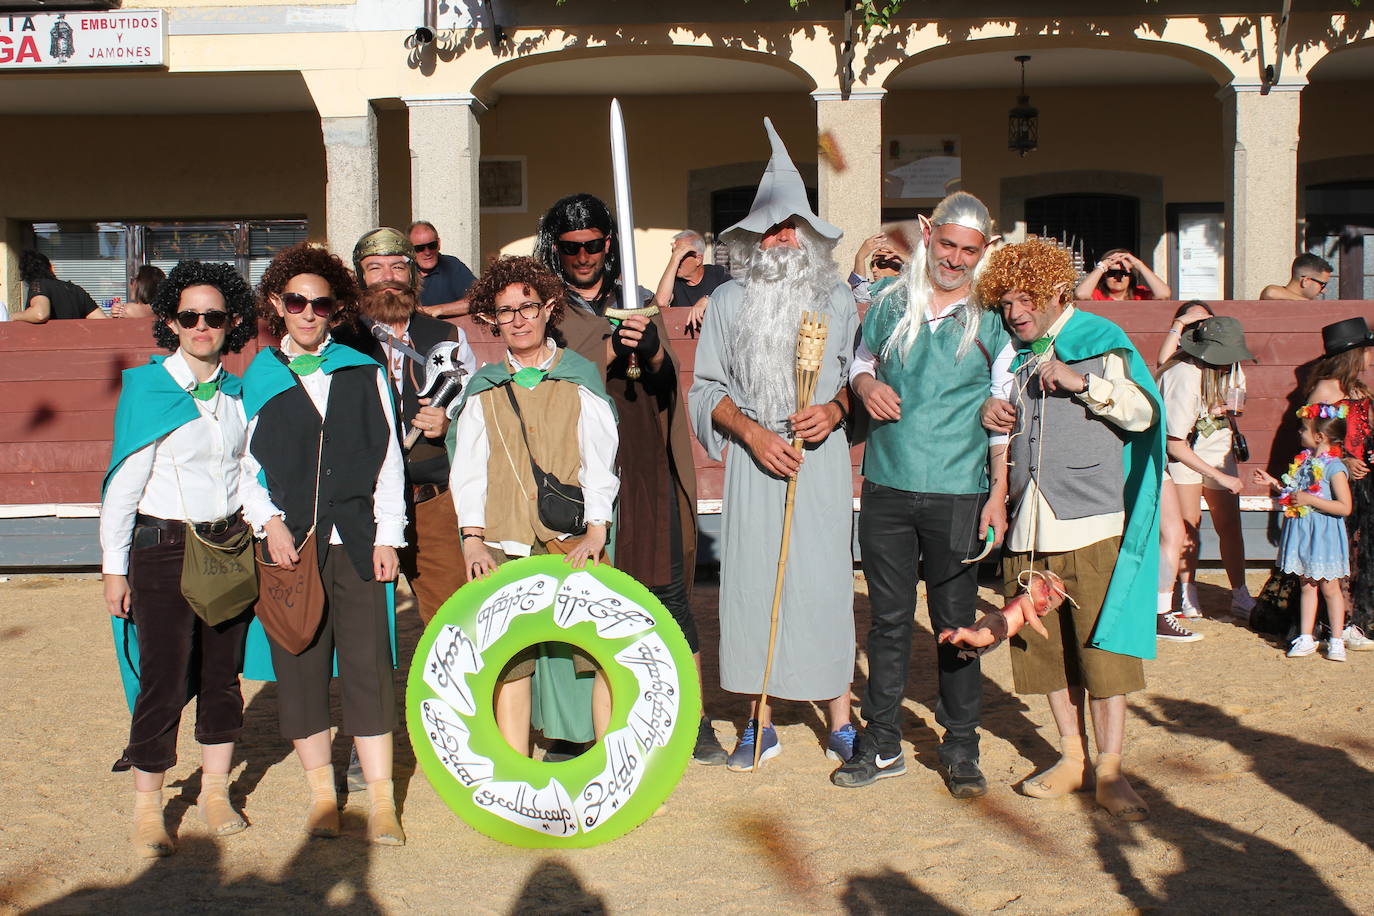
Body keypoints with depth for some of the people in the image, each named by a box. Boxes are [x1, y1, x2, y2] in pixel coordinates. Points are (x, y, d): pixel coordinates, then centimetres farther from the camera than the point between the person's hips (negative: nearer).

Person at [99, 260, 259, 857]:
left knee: (223, 674, 10)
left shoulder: (236, 393, 8)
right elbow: (123, 484, -5)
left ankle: (215, 790, 25)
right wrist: (114, 568, -6)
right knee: (165, 681, -3)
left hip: (231, 545, 5)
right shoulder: (147, 388, -5)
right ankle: (148, 809, 12)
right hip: (164, 549, -4)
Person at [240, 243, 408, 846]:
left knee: (368, 665, -4)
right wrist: (270, 523, -6)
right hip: (289, 545, 1)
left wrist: (387, 536, 1)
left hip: (355, 542, 0)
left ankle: (381, 801, 3)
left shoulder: (363, 374, 10)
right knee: (300, 666, 4)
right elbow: (245, 467, 9)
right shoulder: (257, 381, 10)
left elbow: (387, 461, 9)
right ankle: (322, 794, 17)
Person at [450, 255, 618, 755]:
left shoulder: (579, 378, 9)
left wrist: (596, 530, -6)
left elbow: (600, 460, 4)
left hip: (574, 542, -1)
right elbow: (469, 468, 13)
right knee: (509, 660, 0)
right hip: (503, 545, 2)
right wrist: (472, 537, 2)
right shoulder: (482, 391, 13)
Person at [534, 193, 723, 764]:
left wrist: (653, 351, -17)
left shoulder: (637, 304, 14)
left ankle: (693, 718, 12)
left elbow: (667, 387, 4)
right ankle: (579, 724, 14)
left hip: (645, 469, 2)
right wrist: (611, 349, -22)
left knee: (670, 595, 2)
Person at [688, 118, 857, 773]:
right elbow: (708, 387, 7)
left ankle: (841, 722, 11)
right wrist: (751, 431, -8)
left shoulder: (837, 300, 9)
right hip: (753, 459, 1)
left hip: (823, 458, 0)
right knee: (754, 579, 1)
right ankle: (761, 724, 13)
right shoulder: (729, 302, 8)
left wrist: (834, 408, -10)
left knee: (826, 581, -1)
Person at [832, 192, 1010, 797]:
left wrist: (999, 493, -4)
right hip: (886, 487, 2)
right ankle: (882, 745, 19)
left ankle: (961, 749, 18)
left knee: (955, 623, 4)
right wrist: (865, 384, -1)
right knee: (888, 619, 9)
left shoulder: (992, 317, 1)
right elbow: (860, 359, 23)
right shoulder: (888, 301, 7)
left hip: (957, 495, -2)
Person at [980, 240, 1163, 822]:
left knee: (1101, 644, -5)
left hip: (1092, 522, -5)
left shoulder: (1099, 342, 2)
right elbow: (1004, 425, 28)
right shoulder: (1013, 356, 18)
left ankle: (1109, 771, 3)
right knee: (1046, 647, 8)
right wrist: (989, 412, 5)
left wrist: (1082, 382, -14)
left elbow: (1144, 413, -4)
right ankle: (1073, 756, 21)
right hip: (1029, 527, 5)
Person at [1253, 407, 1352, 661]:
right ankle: (1306, 638, 17)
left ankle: (1336, 641, 14)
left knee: (1329, 587, 4)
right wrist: (1274, 483, 7)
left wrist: (1309, 499, -24)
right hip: (1301, 533, 7)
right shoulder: (1302, 460, 7)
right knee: (1307, 586, 12)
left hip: (1324, 535, -7)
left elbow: (1344, 507, -21)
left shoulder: (1334, 468, -16)